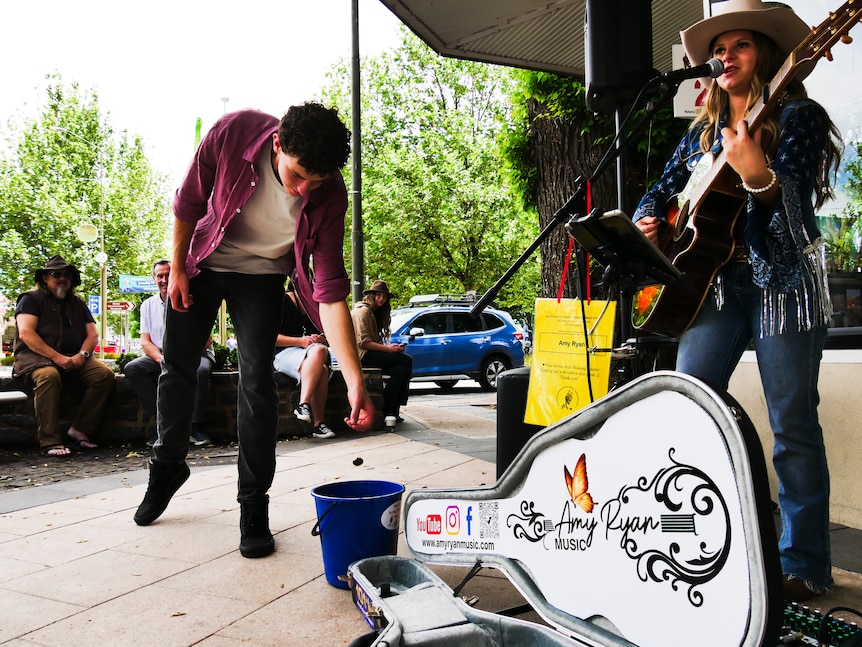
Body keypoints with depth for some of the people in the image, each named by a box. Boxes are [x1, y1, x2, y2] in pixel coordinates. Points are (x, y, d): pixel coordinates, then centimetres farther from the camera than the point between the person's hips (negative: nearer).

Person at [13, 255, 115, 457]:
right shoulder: (31, 299, 4)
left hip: (74, 360, 5)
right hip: (37, 358, -5)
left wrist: (82, 355, -10)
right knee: (48, 375, -38)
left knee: (105, 374, -22)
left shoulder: (78, 304, 20)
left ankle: (79, 431, -21)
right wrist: (57, 357, -21)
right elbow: (25, 333, -10)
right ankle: (50, 442, -35)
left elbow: (93, 334, 13)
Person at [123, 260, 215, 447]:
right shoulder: (148, 305, 11)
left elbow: (206, 340, -8)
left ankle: (197, 428, -22)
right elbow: (145, 341, 5)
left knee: (201, 370, -36)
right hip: (160, 356, 4)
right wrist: (161, 359, -18)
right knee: (132, 368, -22)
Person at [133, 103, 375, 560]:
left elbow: (330, 292, -30)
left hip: (261, 275, -1)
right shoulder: (234, 132, -31)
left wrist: (355, 380, -37)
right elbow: (189, 201, -12)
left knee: (256, 380, -12)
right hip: (202, 260, 1)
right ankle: (167, 467, 34)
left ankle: (254, 504, 1)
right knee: (177, 368, 9)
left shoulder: (329, 194, -29)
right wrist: (178, 269, -6)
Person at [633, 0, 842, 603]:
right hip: (715, 278, 5)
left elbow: (792, 199, -15)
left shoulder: (797, 116, 0)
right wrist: (646, 221, 0)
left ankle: (804, 565, 9)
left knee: (793, 425, -3)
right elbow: (663, 190, 21)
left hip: (784, 279, -5)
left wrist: (758, 178, -36)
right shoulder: (704, 129, 17)